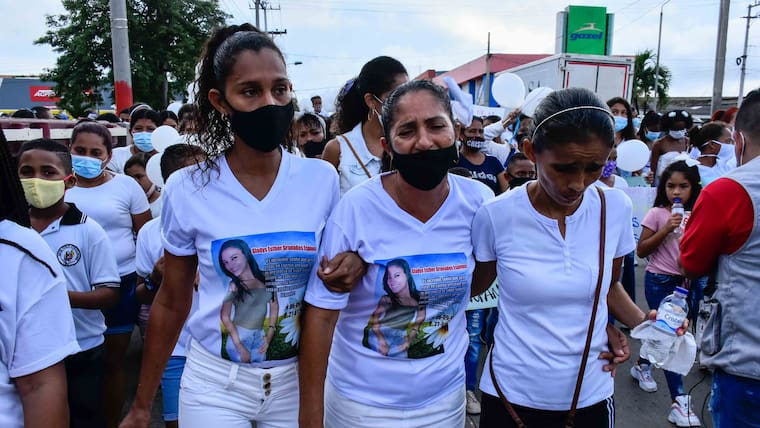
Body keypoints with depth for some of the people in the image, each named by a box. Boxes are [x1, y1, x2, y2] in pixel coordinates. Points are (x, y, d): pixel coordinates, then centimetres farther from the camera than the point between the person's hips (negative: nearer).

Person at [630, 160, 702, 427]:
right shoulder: (657, 214, -10)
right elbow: (641, 251, -10)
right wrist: (666, 229, -19)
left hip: (683, 281, 5)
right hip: (659, 281, -5)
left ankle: (642, 365, 42)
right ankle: (679, 400, -3)